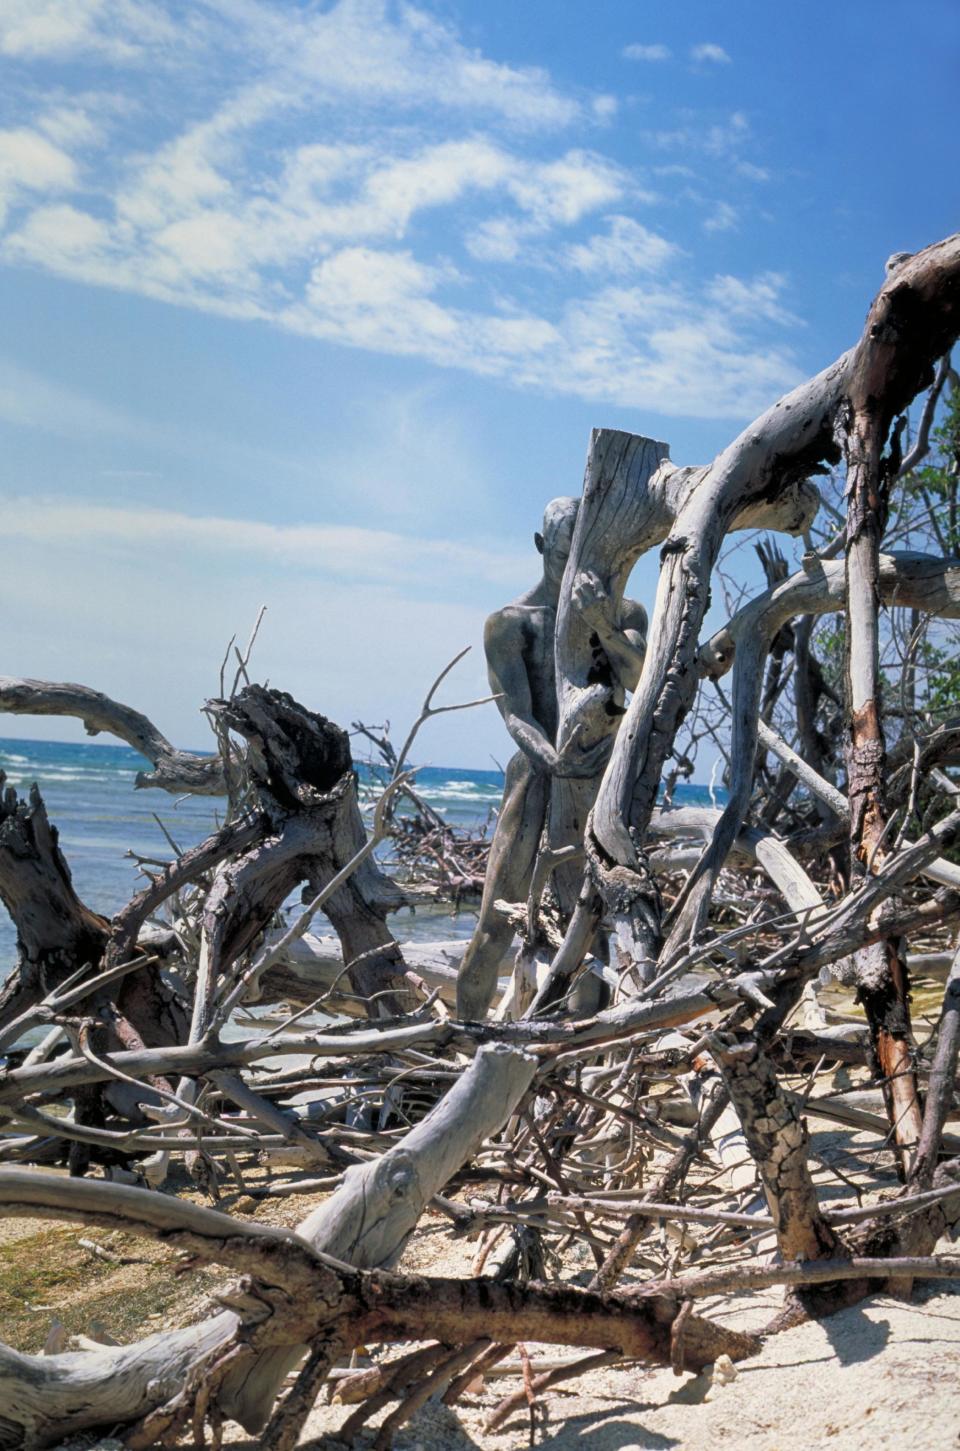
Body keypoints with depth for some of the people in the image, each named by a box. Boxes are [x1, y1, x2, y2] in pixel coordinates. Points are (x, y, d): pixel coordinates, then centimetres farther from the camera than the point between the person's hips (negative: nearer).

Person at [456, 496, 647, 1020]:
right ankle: (465, 1028, 5)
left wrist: (604, 623, -30)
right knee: (496, 922, -5)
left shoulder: (626, 613, 11)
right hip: (539, 779, -3)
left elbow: (637, 677, -10)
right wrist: (553, 759, -31)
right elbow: (515, 714, -11)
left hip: (605, 782, 3)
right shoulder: (510, 622, 1)